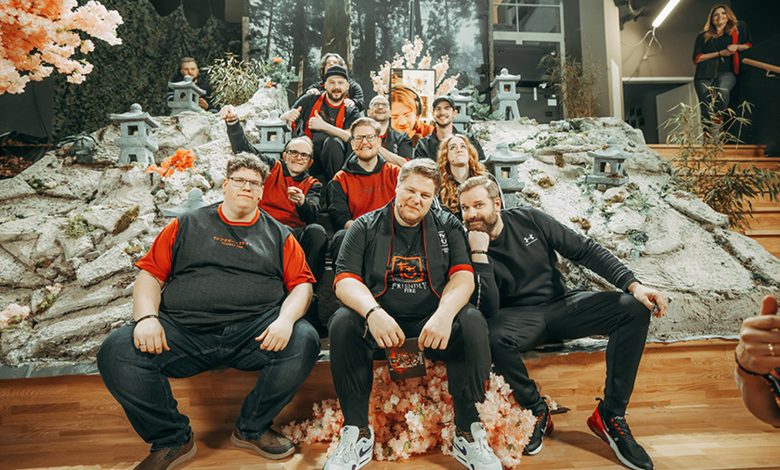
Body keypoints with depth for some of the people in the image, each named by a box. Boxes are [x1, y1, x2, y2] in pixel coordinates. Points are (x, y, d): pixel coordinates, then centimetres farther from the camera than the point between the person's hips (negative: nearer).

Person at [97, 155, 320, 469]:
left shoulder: (278, 234, 15)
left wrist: (286, 319, -14)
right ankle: (172, 441, 1)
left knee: (304, 341, -27)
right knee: (116, 353, -21)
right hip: (183, 331, 1)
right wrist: (146, 317, -9)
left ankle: (251, 429, -2)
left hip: (254, 332, 0)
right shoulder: (187, 225, 16)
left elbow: (301, 284, 6)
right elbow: (150, 274, 11)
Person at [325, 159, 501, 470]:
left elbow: (463, 276, -3)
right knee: (343, 322, -29)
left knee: (473, 322, -27)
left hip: (432, 320, 1)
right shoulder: (365, 227, 5)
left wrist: (444, 315, -25)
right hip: (379, 320, 0)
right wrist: (373, 313, -27)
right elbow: (344, 279, -6)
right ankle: (356, 430, -14)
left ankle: (468, 430, -13)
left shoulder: (447, 226, 9)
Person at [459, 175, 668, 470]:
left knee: (634, 309, -17)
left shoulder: (528, 220, -3)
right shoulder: (469, 248, -11)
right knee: (492, 336, -37)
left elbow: (584, 250, -1)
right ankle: (537, 411, -9)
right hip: (520, 317, -3)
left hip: (561, 303, 4)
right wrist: (480, 254, -27)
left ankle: (610, 415, -9)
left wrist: (632, 283, -10)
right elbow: (489, 310, -21)